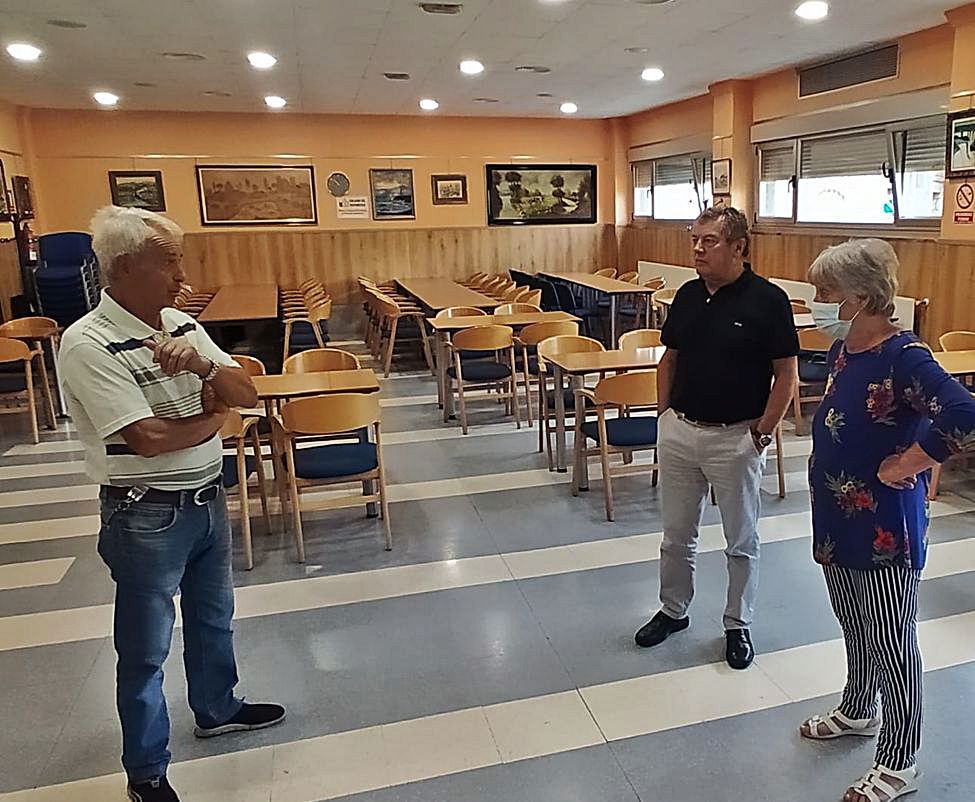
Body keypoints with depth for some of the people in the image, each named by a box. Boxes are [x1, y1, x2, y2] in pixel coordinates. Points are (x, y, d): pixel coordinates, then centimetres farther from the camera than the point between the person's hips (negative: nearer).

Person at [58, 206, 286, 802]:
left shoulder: (181, 325, 1)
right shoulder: (88, 344, -20)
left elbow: (246, 393, 1)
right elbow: (149, 438, -27)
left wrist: (204, 366, -19)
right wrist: (215, 414, -9)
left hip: (208, 498, 7)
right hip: (147, 516, -7)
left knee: (213, 617, 25)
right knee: (146, 648, 11)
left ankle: (217, 708, 50)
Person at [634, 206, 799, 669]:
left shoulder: (767, 300, -11)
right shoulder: (687, 296, 4)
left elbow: (786, 374, -9)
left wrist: (763, 433, -12)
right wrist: (664, 414, 7)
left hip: (736, 437, -5)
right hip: (679, 431, 5)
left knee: (741, 542, 12)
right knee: (676, 535, 17)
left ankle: (738, 626, 29)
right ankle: (673, 611, 35)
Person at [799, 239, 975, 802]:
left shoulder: (904, 358, -23)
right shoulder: (845, 349, 2)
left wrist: (906, 466, -24)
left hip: (886, 532, -8)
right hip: (840, 523, 8)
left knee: (892, 647, 9)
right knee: (856, 630, 26)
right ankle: (859, 712, 49)